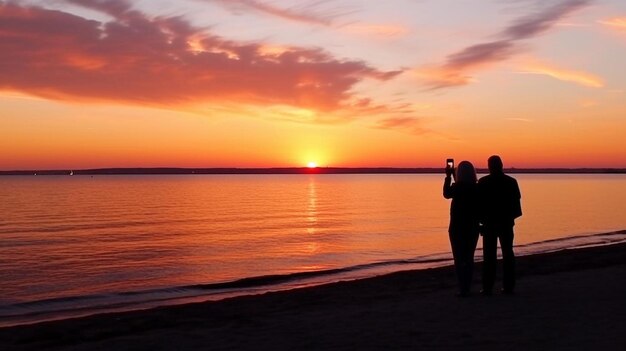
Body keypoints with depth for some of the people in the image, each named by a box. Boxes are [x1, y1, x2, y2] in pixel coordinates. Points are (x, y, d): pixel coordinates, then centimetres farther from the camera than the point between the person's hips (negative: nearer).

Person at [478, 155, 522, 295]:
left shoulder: (483, 182, -7)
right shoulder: (511, 182, 0)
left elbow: (479, 202, -7)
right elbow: (516, 203, 2)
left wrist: (481, 219, 3)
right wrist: (510, 217, 14)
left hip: (489, 223, -2)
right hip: (506, 223, 2)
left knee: (489, 255, 0)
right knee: (507, 254, 10)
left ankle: (487, 288, -3)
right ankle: (508, 286, 11)